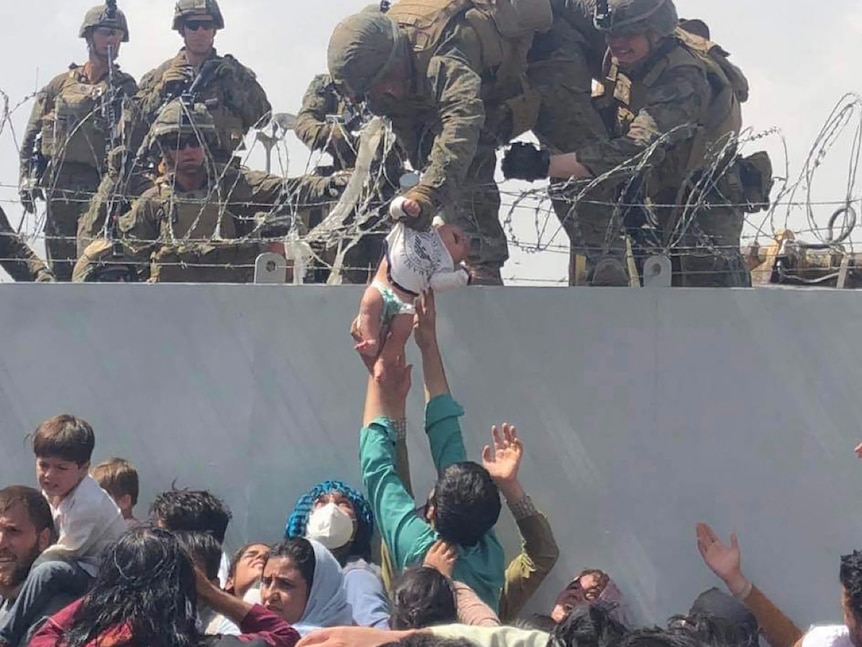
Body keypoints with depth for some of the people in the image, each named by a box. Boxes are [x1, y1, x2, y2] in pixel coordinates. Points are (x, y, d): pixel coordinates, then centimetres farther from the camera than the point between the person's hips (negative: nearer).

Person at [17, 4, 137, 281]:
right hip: (58, 182, 3)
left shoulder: (125, 88, 8)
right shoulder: (61, 84, 15)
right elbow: (32, 135, 15)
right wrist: (28, 177, 6)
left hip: (102, 184, -3)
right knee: (60, 258, 6)